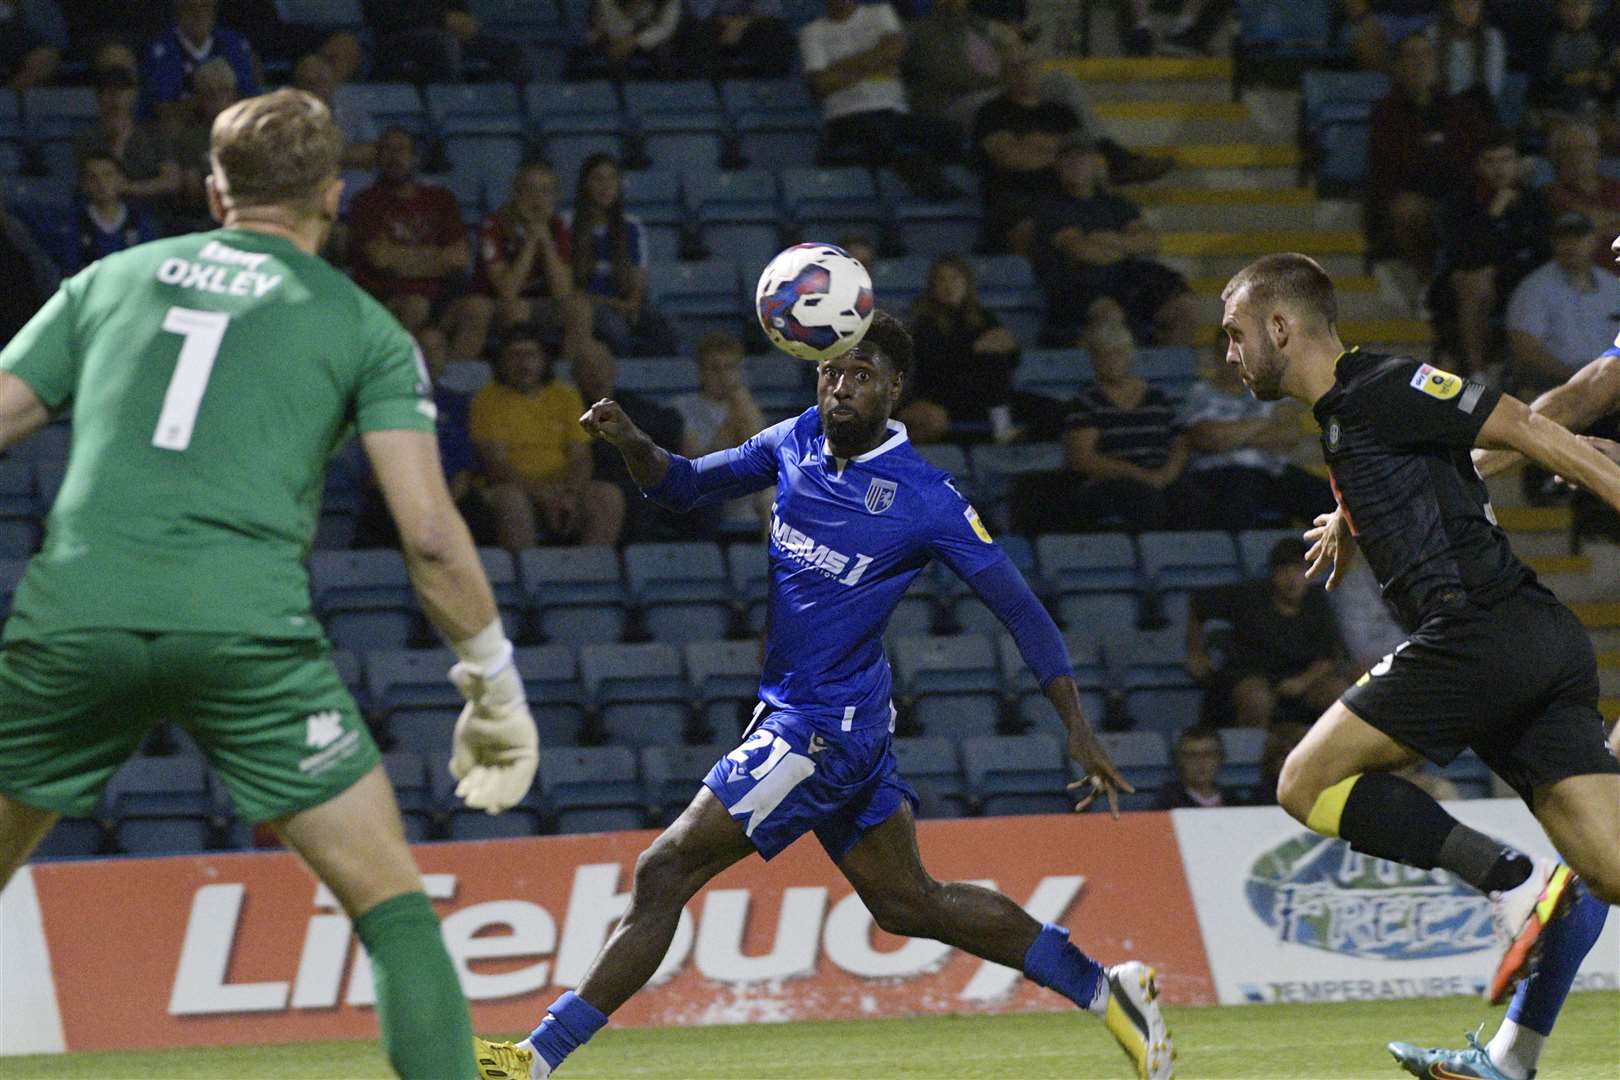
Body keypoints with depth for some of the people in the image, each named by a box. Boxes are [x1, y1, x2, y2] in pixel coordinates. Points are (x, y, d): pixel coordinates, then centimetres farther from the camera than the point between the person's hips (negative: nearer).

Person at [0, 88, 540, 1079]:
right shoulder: (361, 326, 14)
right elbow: (430, 533, 6)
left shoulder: (109, 281, 20)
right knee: (393, 904, 7)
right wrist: (495, 681, 16)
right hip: (247, 626, -2)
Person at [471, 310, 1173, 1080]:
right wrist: (629, 443, -7)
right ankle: (1107, 992, 26)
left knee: (664, 873, -11)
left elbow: (1019, 609, -10)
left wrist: (1078, 729, -15)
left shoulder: (927, 501, -15)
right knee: (908, 902, 17)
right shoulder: (795, 444, 4)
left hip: (825, 727, -8)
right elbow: (686, 485, 15)